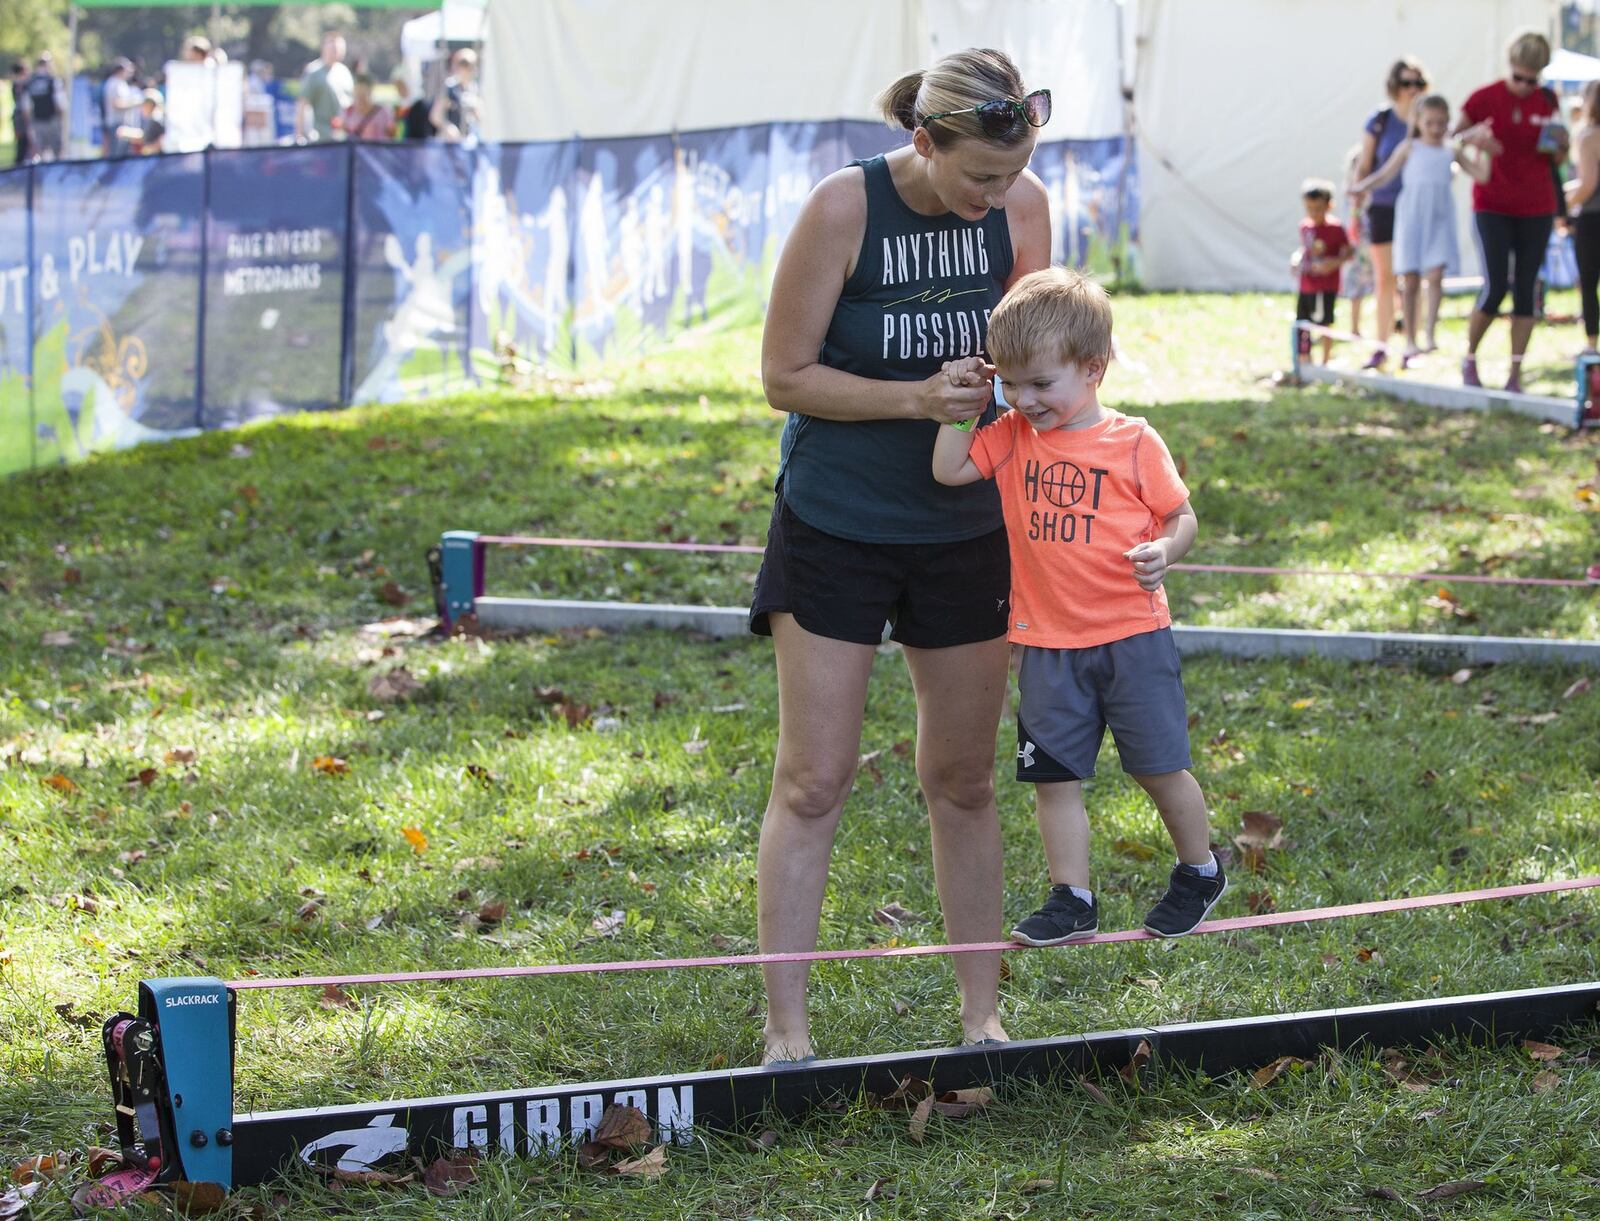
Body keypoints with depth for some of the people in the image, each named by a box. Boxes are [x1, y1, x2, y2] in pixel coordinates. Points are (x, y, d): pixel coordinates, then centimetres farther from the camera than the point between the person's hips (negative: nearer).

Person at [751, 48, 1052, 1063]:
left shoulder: (1022, 207, -5)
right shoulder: (845, 208, -17)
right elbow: (785, 376, -12)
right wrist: (912, 398, -24)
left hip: (965, 531, 4)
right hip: (834, 530, -3)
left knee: (964, 781, 11)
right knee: (813, 783, -3)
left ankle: (982, 1014, 22)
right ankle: (787, 1033, 3)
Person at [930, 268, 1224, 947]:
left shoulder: (1132, 442, -6)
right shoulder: (1012, 438, 3)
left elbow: (1181, 515, -1)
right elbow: (948, 470, -6)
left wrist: (1165, 549, -21)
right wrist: (957, 400, -9)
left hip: (1131, 636, -3)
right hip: (1047, 644, 4)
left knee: (1159, 766, 5)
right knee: (1054, 777, 4)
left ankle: (1199, 873, 27)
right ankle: (1072, 902, 13)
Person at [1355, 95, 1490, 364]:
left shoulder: (1453, 152, 11)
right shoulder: (1410, 148, 8)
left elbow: (1481, 175, 8)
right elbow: (1386, 174, 6)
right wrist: (1361, 187, -8)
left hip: (1439, 220, 1)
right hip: (1411, 218, -1)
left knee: (1435, 276, -14)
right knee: (1410, 281, 1)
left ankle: (1431, 334, -12)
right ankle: (1410, 341, 8)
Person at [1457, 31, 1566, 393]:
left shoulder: (1547, 102, 5)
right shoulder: (1486, 98, -5)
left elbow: (1558, 161, 14)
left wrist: (1559, 145, -9)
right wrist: (1475, 137, -21)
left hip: (1536, 210, 3)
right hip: (1493, 208, -3)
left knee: (1526, 289, 0)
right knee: (1495, 287, -12)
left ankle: (1516, 373, 4)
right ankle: (1469, 359, 10)